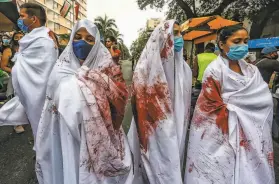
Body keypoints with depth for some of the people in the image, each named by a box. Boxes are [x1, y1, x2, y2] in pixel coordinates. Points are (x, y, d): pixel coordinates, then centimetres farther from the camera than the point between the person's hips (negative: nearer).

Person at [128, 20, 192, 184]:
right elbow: (141, 105, -12)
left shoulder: (184, 68, 5)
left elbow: (185, 103, 11)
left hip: (176, 132, 6)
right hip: (155, 134, -5)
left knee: (173, 168, 19)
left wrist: (181, 132, 12)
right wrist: (146, 140, -11)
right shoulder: (146, 67, -13)